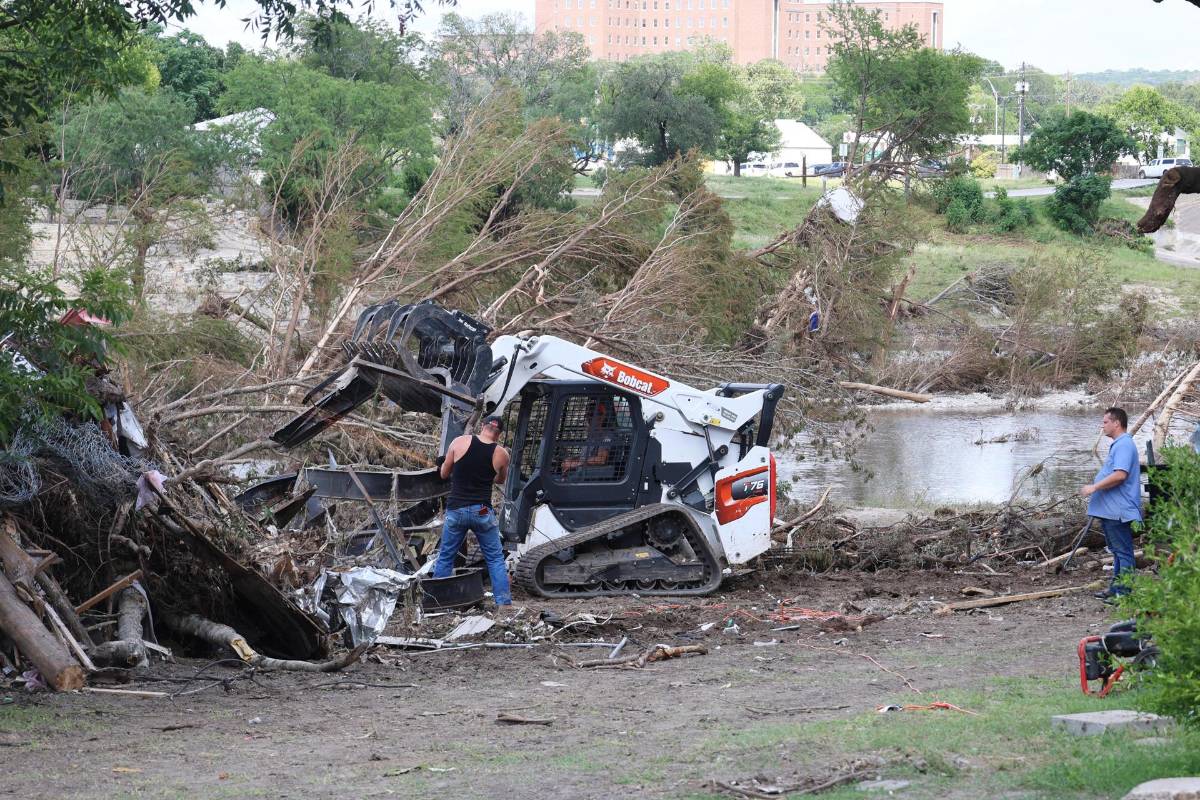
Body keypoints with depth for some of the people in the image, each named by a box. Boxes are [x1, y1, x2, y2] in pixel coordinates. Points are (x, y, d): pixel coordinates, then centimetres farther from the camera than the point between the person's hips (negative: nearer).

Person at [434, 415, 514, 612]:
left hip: (456, 509, 1)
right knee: (495, 559, 10)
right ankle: (504, 603, 6)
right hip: (482, 511, 0)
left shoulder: (459, 442, -4)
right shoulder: (501, 454, -3)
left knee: (445, 557, 14)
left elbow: (443, 474, 7)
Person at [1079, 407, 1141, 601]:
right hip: (1111, 510, 11)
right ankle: (1116, 587, 23)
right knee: (1117, 550, 16)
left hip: (1119, 511, -11)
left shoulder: (1124, 445, -17)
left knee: (1122, 551, -7)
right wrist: (1095, 487, 23)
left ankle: (1125, 591, -6)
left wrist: (1094, 487, -21)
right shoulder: (1118, 445, 19)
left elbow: (1120, 475, -27)